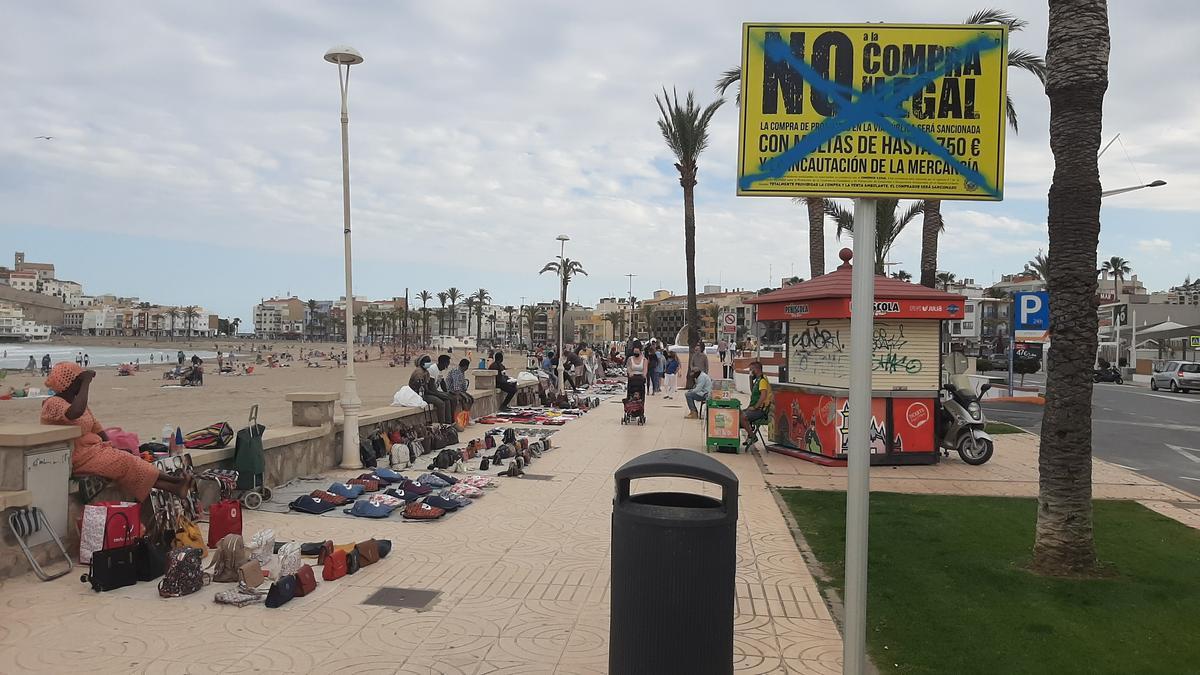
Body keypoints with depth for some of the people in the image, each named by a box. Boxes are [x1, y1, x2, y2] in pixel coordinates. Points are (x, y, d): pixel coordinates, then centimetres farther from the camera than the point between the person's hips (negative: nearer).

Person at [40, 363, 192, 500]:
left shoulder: (75, 401, 17)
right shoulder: (53, 404, -12)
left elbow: (96, 428, 16)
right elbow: (75, 413, -37)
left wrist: (111, 447, 2)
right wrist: (86, 382, -27)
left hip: (94, 448, 8)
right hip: (79, 459, -8)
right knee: (124, 463, -19)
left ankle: (174, 487, -25)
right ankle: (174, 481, -20)